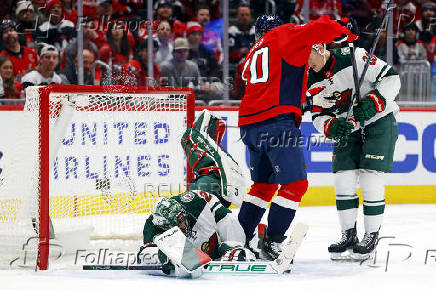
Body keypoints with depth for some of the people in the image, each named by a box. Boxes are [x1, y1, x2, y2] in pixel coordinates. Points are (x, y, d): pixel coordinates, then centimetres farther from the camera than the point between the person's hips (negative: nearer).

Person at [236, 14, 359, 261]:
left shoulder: (252, 56, 27)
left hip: (249, 124, 8)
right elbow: (319, 30, -8)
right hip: (277, 122, -8)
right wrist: (346, 31, 8)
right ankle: (273, 243, -9)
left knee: (264, 183, 20)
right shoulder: (284, 35, 5)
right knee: (296, 183, -4)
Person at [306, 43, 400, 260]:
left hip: (379, 122, -6)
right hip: (348, 129, 6)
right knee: (344, 181, -3)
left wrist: (372, 103, -28)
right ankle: (349, 236, 9)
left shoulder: (353, 57, -20)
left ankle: (372, 236, 0)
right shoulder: (312, 81, -1)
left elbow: (391, 78, -17)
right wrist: (331, 126, -20)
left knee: (370, 181, -11)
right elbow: (318, 117, 2)